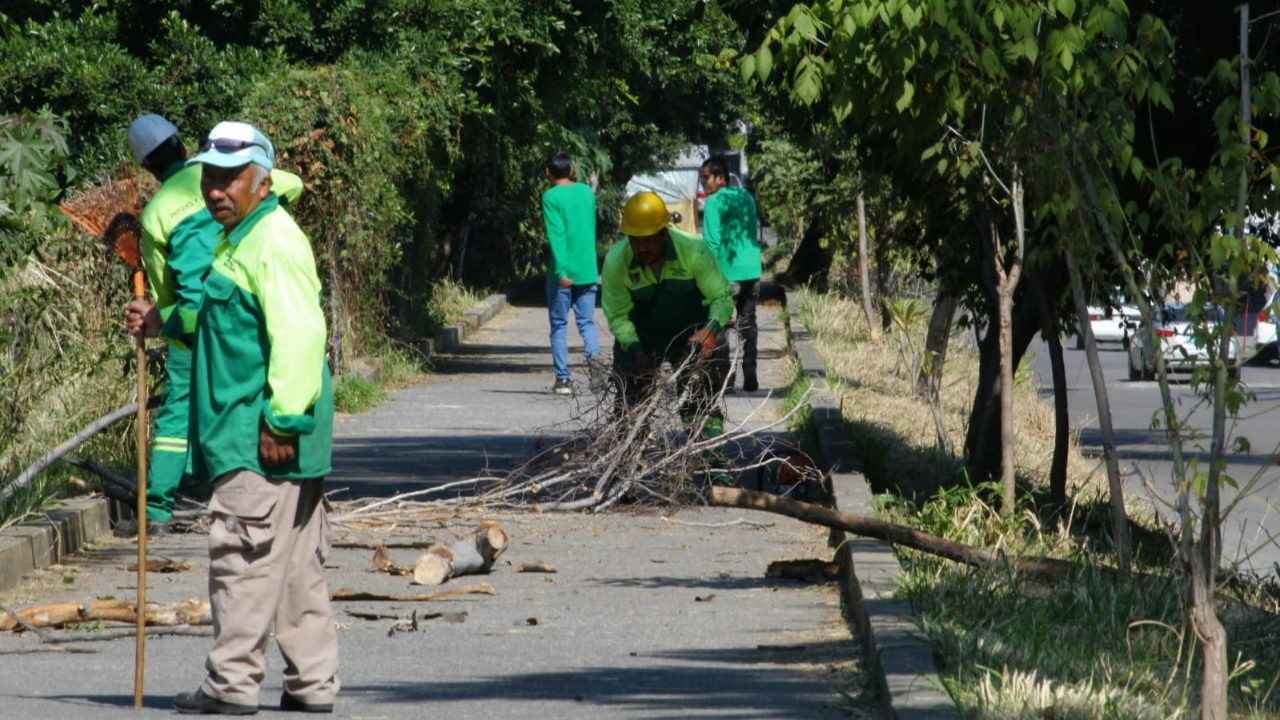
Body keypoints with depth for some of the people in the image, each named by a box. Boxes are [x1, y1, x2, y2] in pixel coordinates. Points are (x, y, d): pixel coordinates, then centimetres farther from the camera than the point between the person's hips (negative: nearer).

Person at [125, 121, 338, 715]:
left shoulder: (274, 243, -15)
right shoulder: (238, 241, 19)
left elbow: (298, 336, -23)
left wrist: (281, 421, -25)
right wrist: (161, 322, 21)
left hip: (264, 442, -11)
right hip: (254, 432, 11)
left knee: (243, 555, -7)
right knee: (296, 563, 11)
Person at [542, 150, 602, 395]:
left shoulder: (552, 196, -9)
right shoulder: (587, 192, 8)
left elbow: (556, 235, -17)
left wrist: (561, 271, -22)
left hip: (562, 273, -4)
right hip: (587, 271, 4)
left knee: (559, 326, 5)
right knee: (586, 321, 10)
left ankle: (563, 379, 4)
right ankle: (593, 356, -19)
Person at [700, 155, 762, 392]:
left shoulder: (715, 202, -9)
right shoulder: (746, 197, 13)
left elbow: (712, 242, -13)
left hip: (727, 273, -7)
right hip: (752, 271, 7)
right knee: (747, 323, 10)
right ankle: (750, 377, 7)